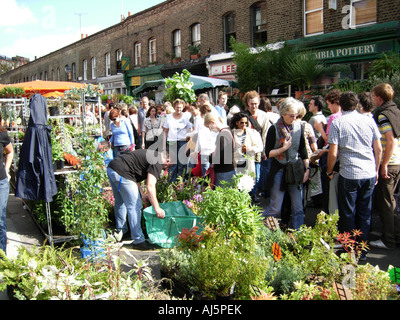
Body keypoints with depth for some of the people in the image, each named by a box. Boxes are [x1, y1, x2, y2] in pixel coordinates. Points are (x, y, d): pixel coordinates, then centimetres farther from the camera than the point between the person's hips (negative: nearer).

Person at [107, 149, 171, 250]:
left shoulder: (152, 156, 23)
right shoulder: (157, 162, -6)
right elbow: (150, 186, -16)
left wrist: (142, 194, 25)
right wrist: (157, 209, -16)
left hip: (111, 168, 10)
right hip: (121, 173, -10)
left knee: (120, 202, 25)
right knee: (134, 206, -3)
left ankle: (121, 232, 41)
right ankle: (138, 241, 2)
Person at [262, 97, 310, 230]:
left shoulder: (298, 127, 4)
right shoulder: (274, 129, -8)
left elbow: (303, 150, 12)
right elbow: (268, 153, -8)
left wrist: (307, 168, 5)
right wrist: (284, 148, -19)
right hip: (279, 170, -4)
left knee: (298, 208, 5)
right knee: (275, 208, 1)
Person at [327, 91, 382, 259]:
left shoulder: (337, 123, -6)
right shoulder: (369, 121, 4)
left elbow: (333, 153, -9)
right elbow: (378, 149, 8)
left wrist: (329, 171, 7)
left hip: (349, 174, -4)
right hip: (369, 174, 4)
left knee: (348, 214, 8)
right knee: (365, 214, 13)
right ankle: (362, 250, 22)